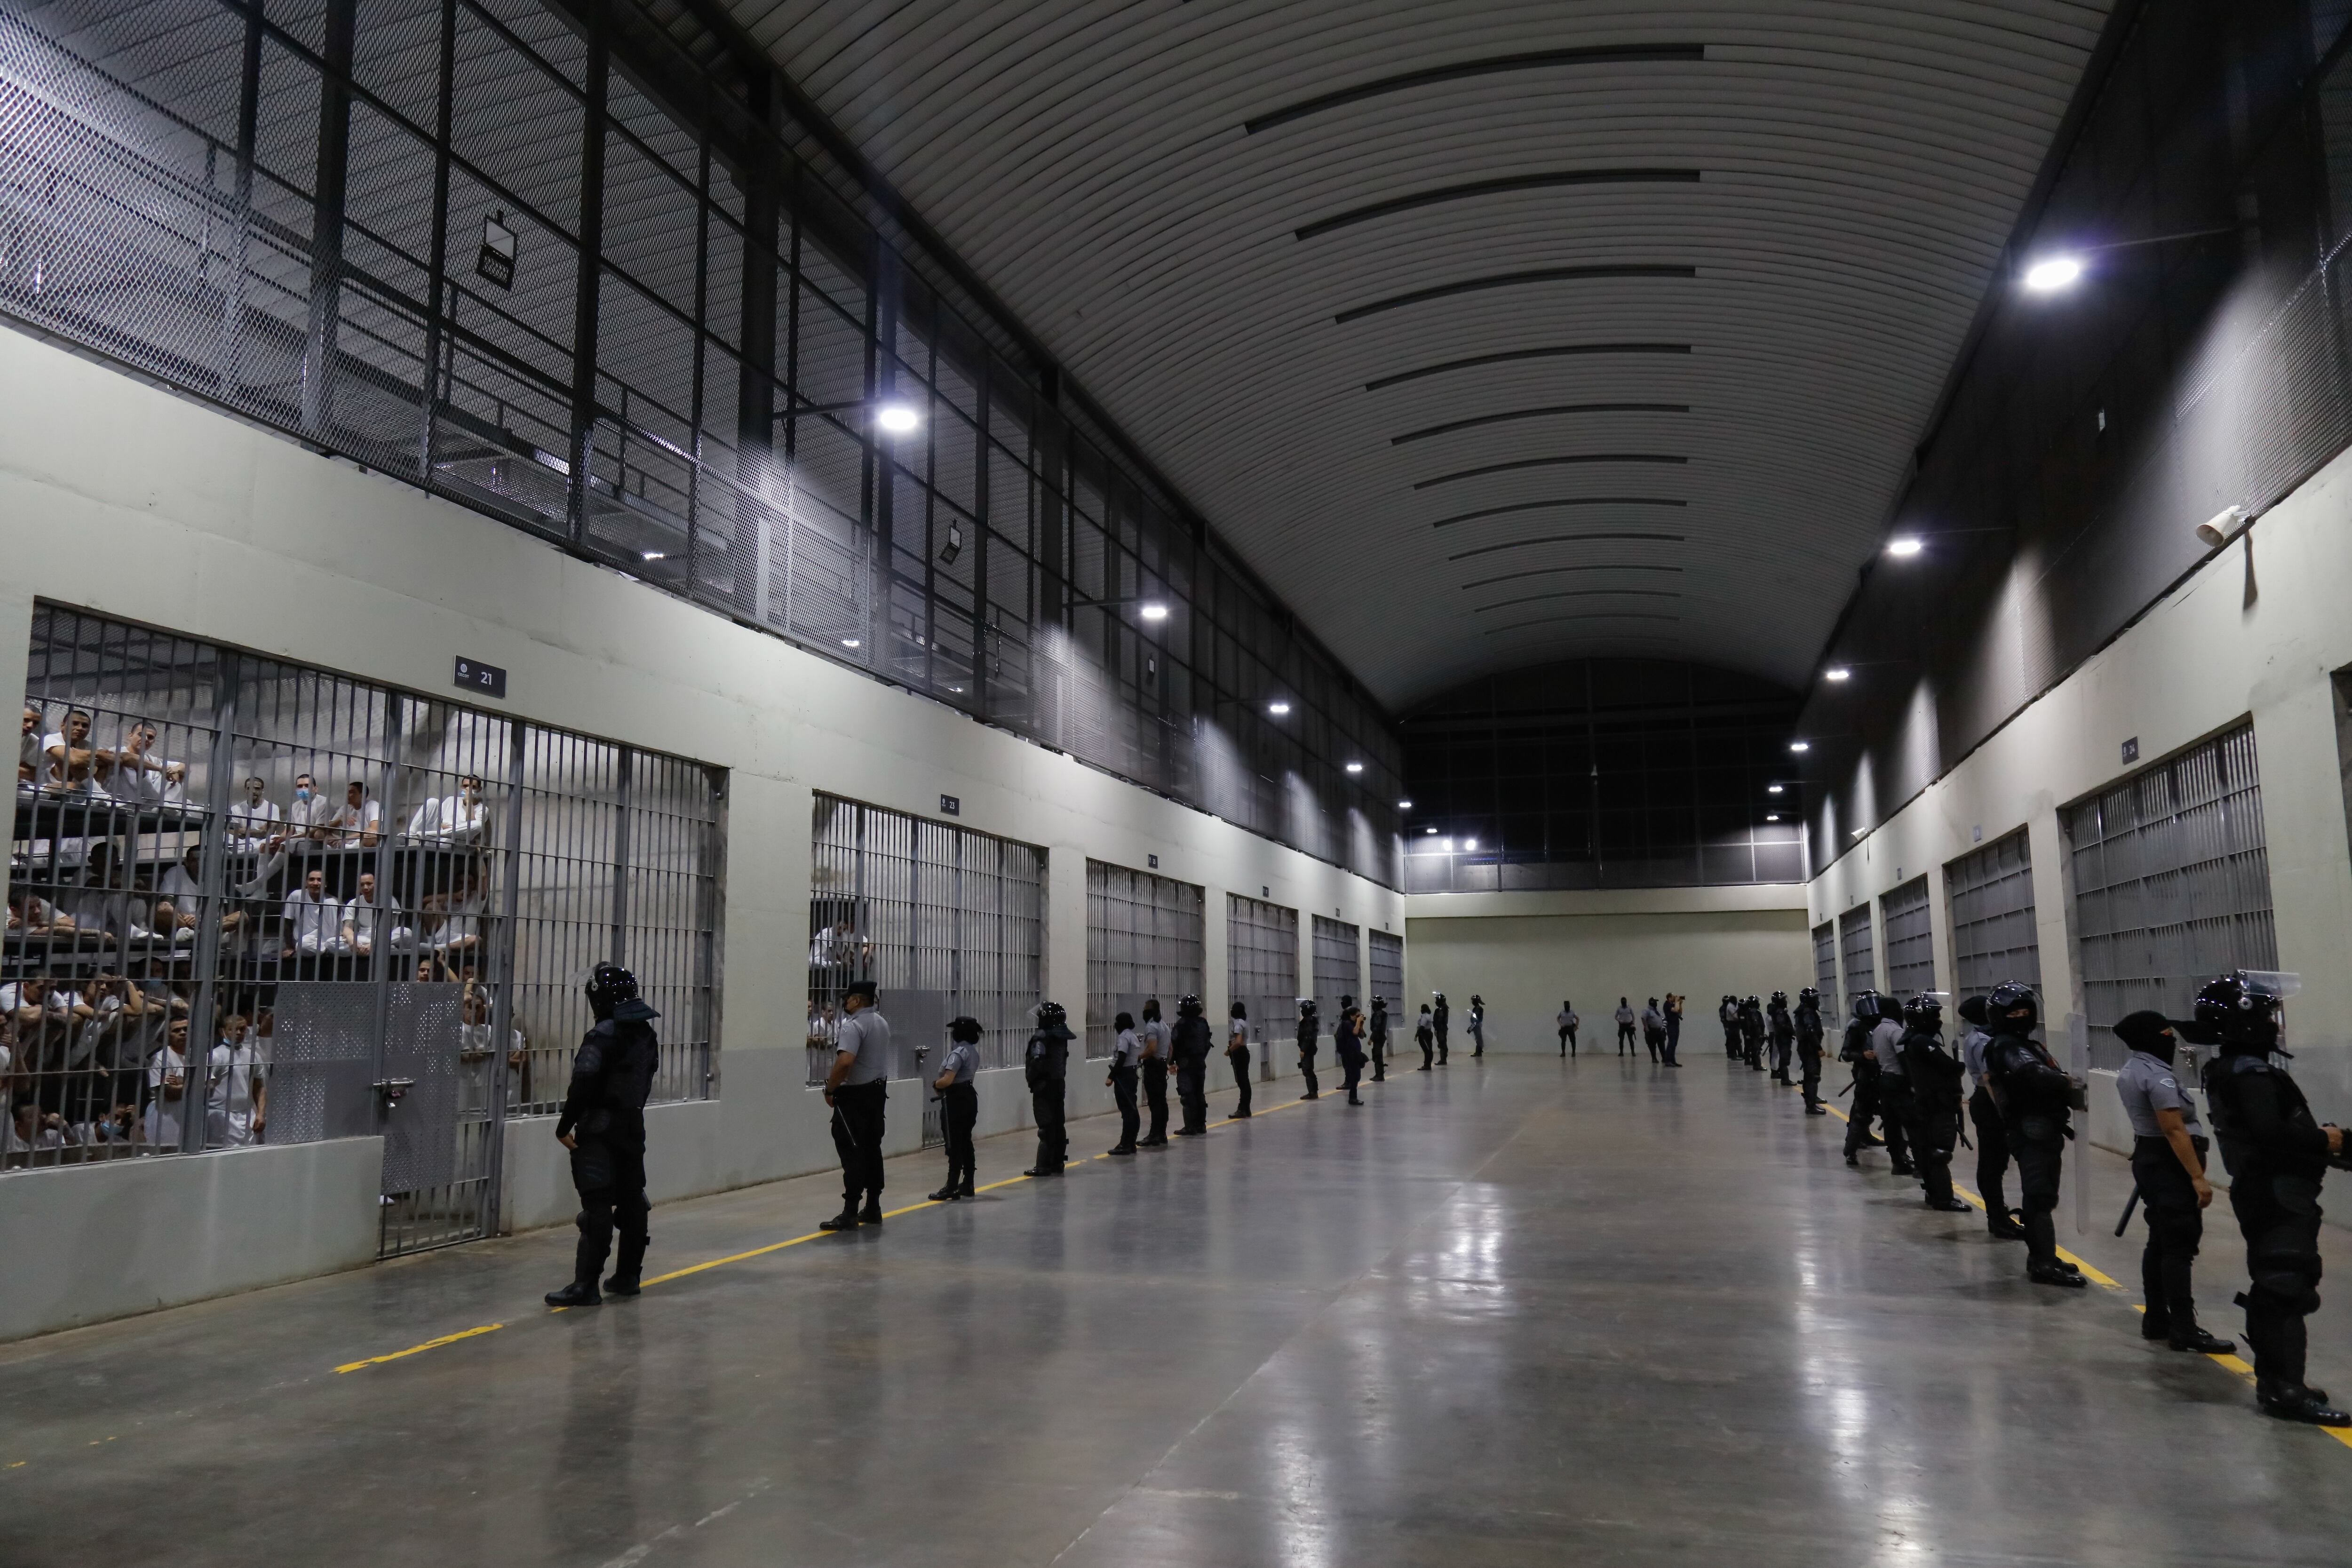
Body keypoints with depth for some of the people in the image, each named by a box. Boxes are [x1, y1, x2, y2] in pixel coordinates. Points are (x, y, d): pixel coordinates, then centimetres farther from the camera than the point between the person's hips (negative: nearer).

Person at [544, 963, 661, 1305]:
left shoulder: (604, 1036, -17)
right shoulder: (646, 1035, 8)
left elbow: (583, 1085, -22)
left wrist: (564, 1127, -15)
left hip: (599, 1131, -8)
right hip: (633, 1126, 8)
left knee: (597, 1208, -7)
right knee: (632, 1202, 13)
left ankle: (586, 1286, -6)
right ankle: (627, 1276, 23)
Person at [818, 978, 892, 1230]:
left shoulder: (854, 1026, -19)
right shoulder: (882, 1023, 11)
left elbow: (845, 1061, -30)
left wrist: (830, 1089, -19)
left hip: (854, 1095, -9)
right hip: (878, 1090, 9)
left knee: (852, 1152, -7)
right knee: (872, 1149, 13)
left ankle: (850, 1213, -8)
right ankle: (873, 1208, 18)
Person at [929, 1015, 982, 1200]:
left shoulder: (959, 1053, -18)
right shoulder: (973, 1052, 12)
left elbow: (948, 1080, -26)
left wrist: (935, 1084, -6)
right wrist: (942, 1086, 5)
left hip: (955, 1100, -9)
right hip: (969, 1096, 9)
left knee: (954, 1145, -6)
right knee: (966, 1143, 13)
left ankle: (952, 1187, -3)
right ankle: (967, 1185, 17)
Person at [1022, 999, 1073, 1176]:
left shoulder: (1041, 1038, -17)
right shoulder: (1061, 1037, 9)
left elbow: (1037, 1064, -22)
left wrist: (1031, 1079, -8)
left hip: (1044, 1087, -8)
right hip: (1059, 1084, 8)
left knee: (1046, 1126, -7)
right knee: (1058, 1124, 12)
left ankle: (1043, 1166, -5)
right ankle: (1057, 1163, 19)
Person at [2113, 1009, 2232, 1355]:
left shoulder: (2129, 1072, 13)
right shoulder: (2157, 1075, -20)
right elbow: (2175, 1131, -24)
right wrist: (2198, 1177, -24)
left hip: (2148, 1158, 10)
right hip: (2171, 1164, -10)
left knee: (2160, 1242, 14)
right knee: (2180, 1246, -7)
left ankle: (2156, 1321, 19)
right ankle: (2184, 1330, -6)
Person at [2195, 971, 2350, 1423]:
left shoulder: (2228, 1071, 14)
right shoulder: (2252, 1073, -18)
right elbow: (2271, 1132, -28)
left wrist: (2316, 1135, 4)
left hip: (2261, 1191, 10)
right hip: (2280, 1195, -10)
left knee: (2271, 1286, 16)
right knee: (2289, 1289, -9)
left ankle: (2274, 1379, 24)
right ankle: (2286, 1390, -9)